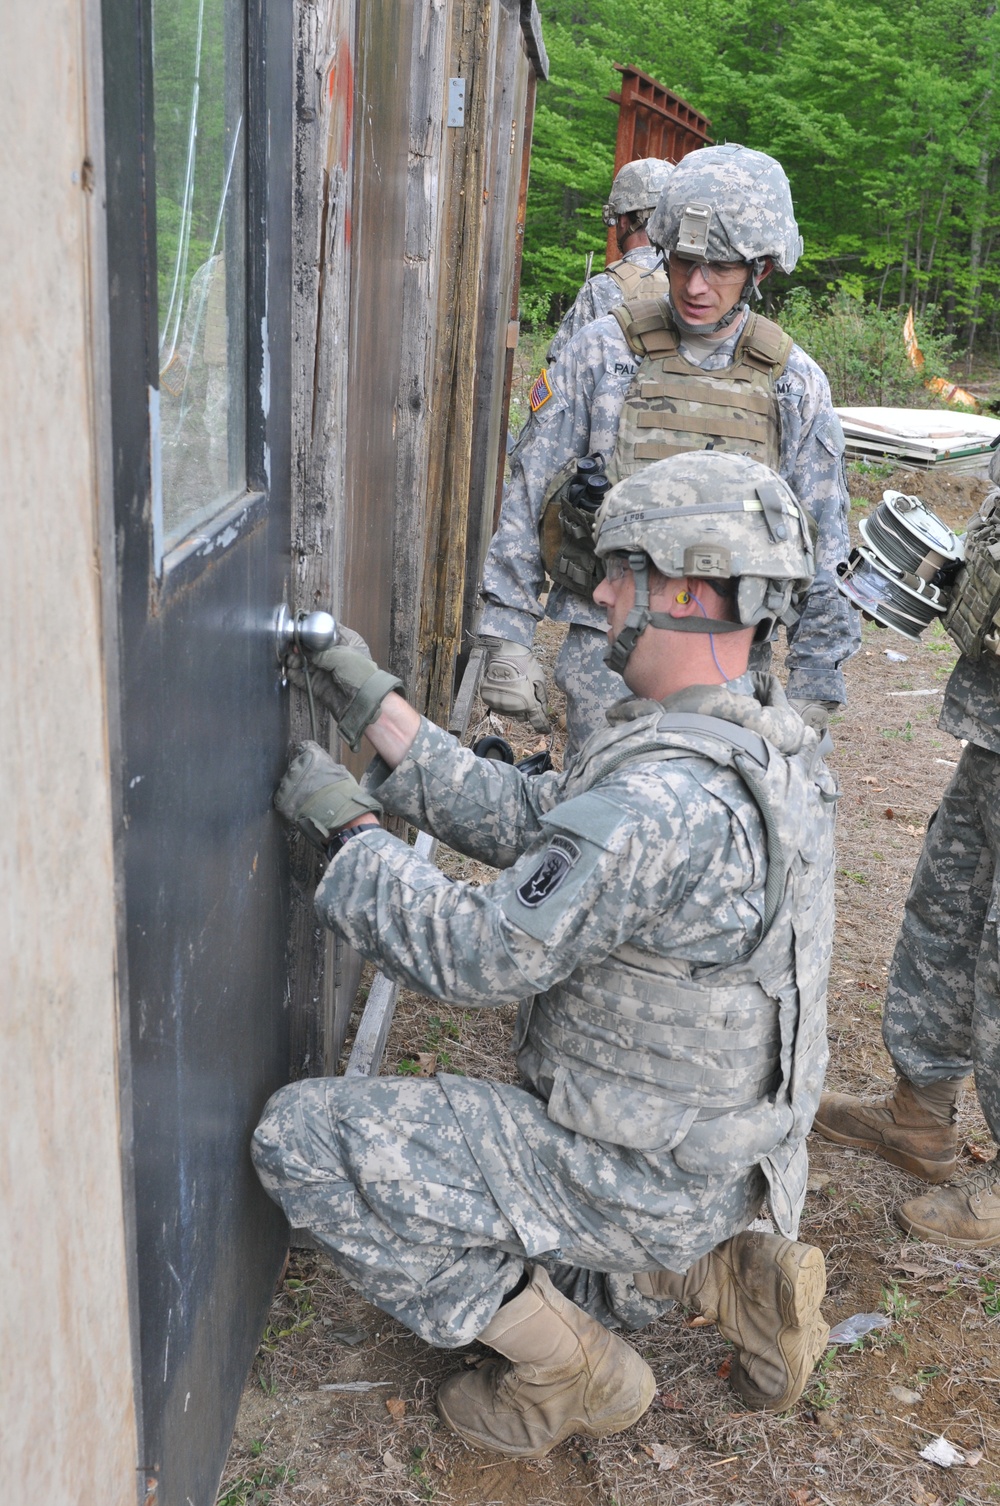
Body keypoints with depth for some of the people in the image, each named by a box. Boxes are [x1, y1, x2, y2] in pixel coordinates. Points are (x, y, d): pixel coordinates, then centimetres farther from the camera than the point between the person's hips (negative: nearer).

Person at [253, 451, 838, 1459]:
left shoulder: (664, 799, -33)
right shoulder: (765, 741, -1)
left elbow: (472, 956, -27)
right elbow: (533, 825, 3)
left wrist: (344, 826, -14)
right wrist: (378, 711, 0)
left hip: (637, 1176, -9)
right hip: (719, 1152, 9)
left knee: (299, 1137, -8)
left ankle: (567, 1371, 3)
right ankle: (716, 1274, 15)